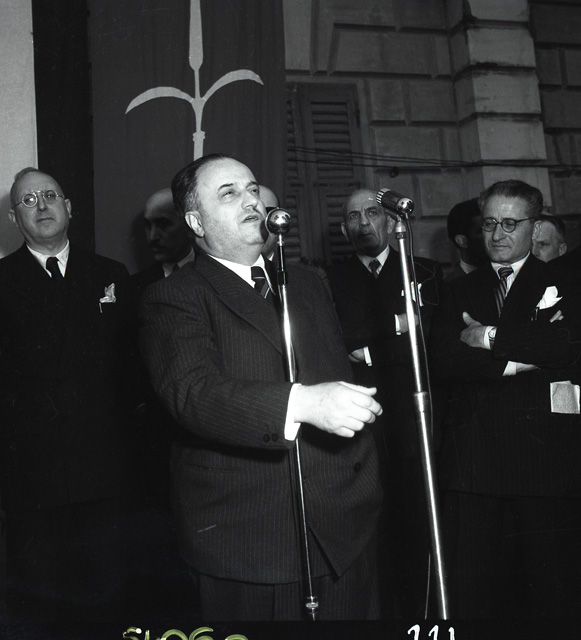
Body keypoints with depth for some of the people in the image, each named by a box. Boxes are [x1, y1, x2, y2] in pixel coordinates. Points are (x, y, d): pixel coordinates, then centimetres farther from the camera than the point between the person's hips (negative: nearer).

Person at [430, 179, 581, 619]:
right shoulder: (461, 292, 15)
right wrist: (514, 361, -10)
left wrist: (491, 339, -8)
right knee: (471, 590, 5)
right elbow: (442, 358, 0)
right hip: (473, 464, 2)